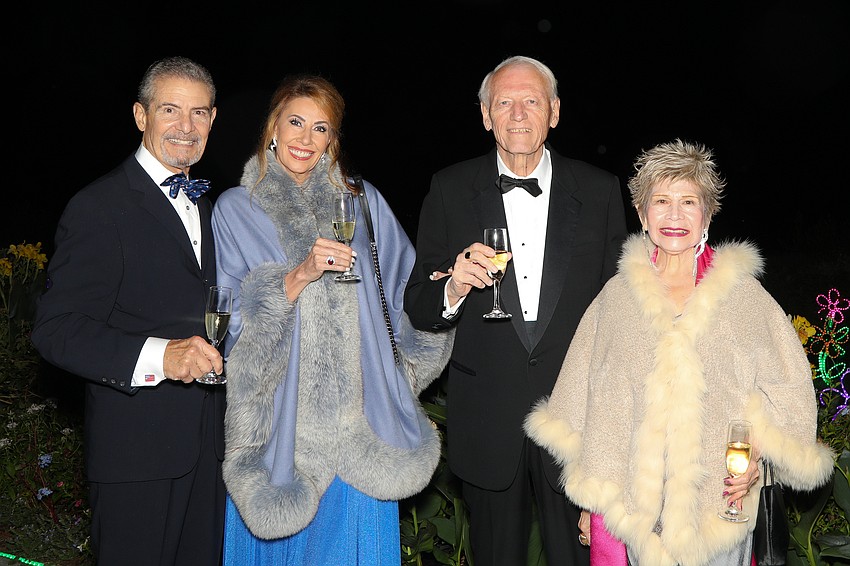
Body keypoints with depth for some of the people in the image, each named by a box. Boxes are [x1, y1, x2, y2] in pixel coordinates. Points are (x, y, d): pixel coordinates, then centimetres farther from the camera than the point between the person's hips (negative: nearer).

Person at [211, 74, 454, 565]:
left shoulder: (363, 201, 8)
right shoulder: (236, 208, 3)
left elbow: (406, 291, 10)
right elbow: (236, 313, -6)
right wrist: (301, 274, -19)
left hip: (358, 414, 1)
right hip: (280, 413, -1)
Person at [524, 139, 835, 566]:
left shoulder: (744, 295, -2)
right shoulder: (616, 296, 2)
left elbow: (786, 392, 2)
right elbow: (589, 400, 7)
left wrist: (755, 457, -12)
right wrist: (589, 498, 8)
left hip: (721, 497, -1)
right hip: (637, 502, 1)